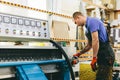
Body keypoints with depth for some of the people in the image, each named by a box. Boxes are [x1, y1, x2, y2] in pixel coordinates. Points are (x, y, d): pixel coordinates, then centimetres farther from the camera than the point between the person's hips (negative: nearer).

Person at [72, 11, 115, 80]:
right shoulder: (88, 25, 19)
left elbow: (95, 40, -21)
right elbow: (89, 45, 27)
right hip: (103, 55, 10)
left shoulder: (91, 21, -11)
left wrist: (94, 58, -20)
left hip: (106, 55, -10)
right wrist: (79, 54, 27)